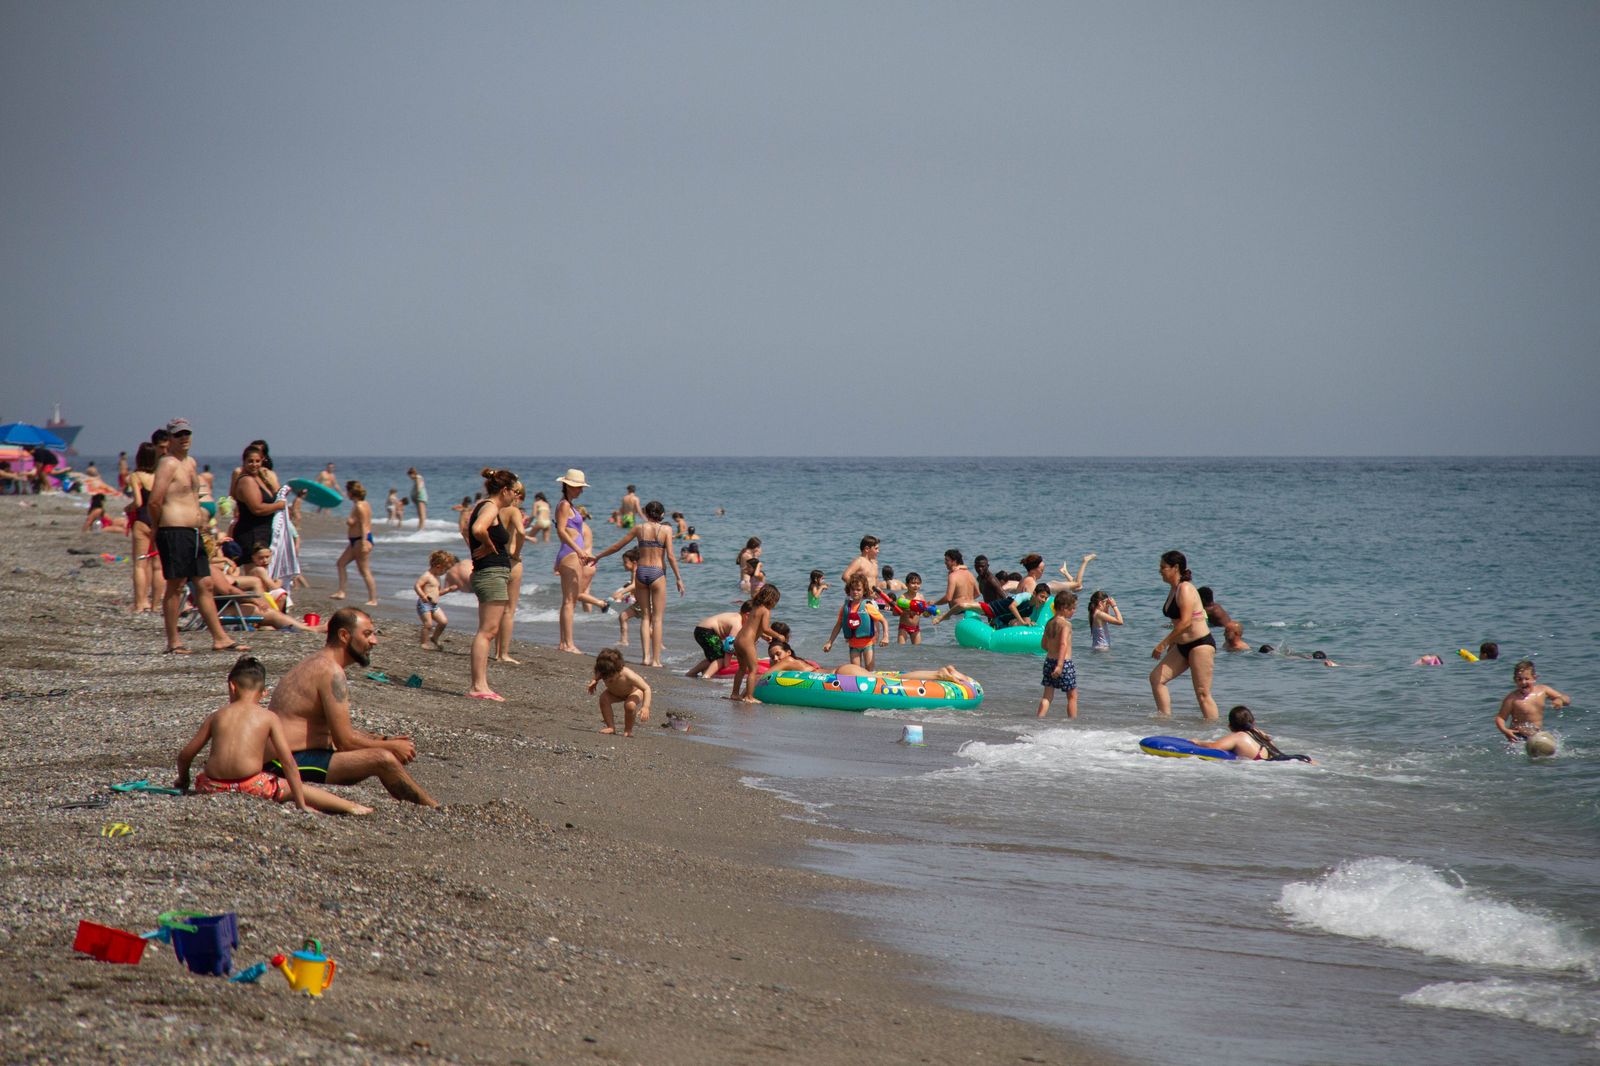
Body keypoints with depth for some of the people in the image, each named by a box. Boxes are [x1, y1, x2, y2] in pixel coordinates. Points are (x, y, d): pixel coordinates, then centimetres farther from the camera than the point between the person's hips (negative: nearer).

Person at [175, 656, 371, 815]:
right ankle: (347, 806, 11)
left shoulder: (216, 716, 15)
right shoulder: (269, 718, 8)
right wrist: (302, 805, 6)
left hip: (213, 786, 2)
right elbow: (288, 762, 3)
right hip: (250, 786, -2)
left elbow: (185, 755, 16)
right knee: (296, 787, 15)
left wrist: (183, 780, 37)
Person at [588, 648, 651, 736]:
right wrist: (594, 681, -23)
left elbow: (646, 689, -37)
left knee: (630, 705, -34)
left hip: (634, 691, -4)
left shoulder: (628, 676, -44)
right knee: (604, 698, -24)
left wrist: (645, 707, -46)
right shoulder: (605, 674, -31)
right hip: (615, 692, 4)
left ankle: (628, 730, -8)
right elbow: (597, 676, -2)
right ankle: (611, 727, -10)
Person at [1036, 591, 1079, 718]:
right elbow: (1063, 644, -23)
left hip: (1049, 660, 6)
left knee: (1047, 696, 9)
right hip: (1064, 662, -6)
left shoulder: (1049, 623, 9)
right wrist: (1060, 665, -29)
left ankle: (1039, 719, -2)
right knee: (1072, 696, 8)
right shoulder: (1066, 624, -13)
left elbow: (1043, 644, 16)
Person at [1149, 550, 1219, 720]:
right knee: (1156, 677, 0)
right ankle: (1165, 718, 2)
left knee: (1202, 693, -9)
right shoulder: (1174, 590, 13)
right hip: (1182, 646, 10)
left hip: (1201, 644, -10)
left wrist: (1163, 644, -22)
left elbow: (1186, 622, -24)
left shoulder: (1185, 589, -16)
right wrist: (1171, 645, 23)